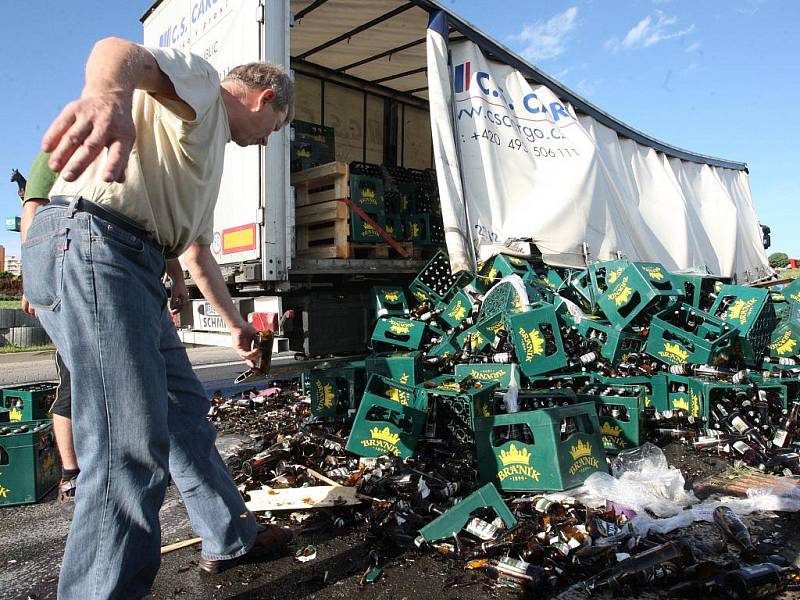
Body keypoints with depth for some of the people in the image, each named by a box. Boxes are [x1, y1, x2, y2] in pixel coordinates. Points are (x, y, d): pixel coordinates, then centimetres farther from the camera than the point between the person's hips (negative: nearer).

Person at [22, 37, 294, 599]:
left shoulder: (211, 152, 31)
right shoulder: (199, 81, 4)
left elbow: (198, 251, 37)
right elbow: (122, 50, -22)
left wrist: (236, 323, 42)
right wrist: (110, 95, -48)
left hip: (134, 265, 10)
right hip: (88, 240, -10)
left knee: (185, 408, 16)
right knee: (132, 447, -14)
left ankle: (232, 539, 32)